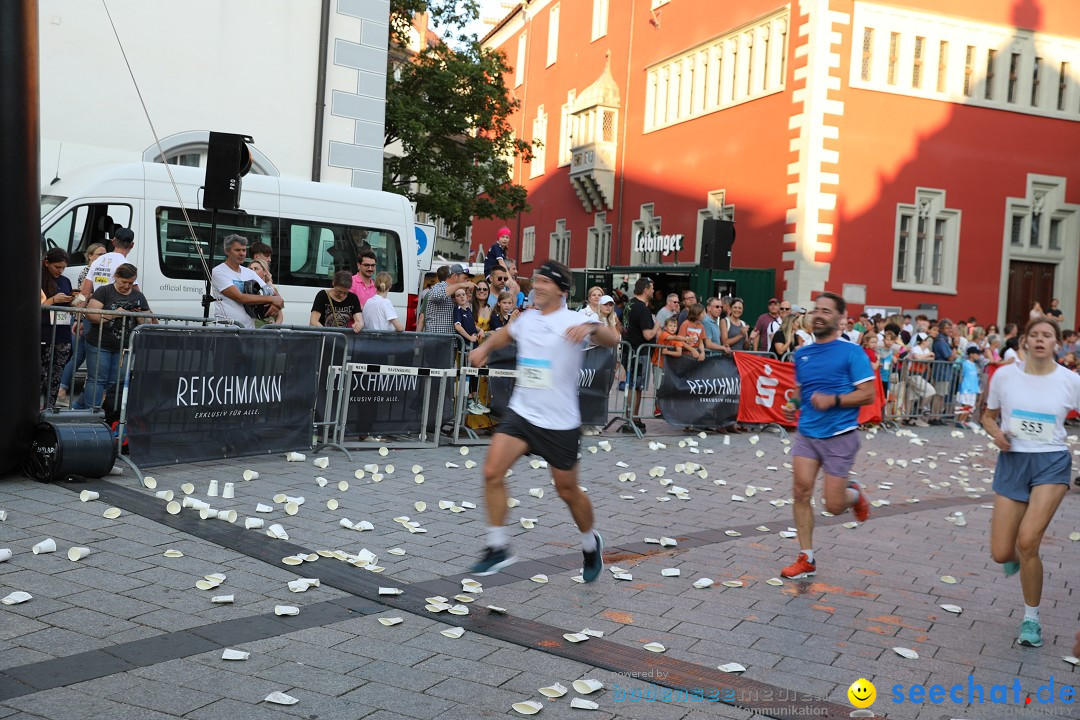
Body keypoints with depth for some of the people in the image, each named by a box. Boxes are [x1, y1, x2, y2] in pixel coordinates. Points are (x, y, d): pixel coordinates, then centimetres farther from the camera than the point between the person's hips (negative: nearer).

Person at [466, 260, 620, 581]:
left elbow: (613, 339, -27)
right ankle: (498, 547, 1)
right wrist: (485, 347, 12)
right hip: (521, 413, 5)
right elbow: (505, 334, 30)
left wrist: (592, 327, -47)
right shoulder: (525, 319, 7)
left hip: (560, 422, -4)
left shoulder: (574, 321, -11)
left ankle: (591, 544, 36)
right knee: (492, 473, -12)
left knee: (568, 491, 8)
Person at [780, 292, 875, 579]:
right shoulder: (802, 353, 10)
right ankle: (806, 560, 4)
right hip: (807, 433, 5)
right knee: (801, 491, -8)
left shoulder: (852, 352, -7)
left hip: (839, 436, -4)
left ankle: (854, 493, 36)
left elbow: (868, 394, -10)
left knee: (834, 506, -1)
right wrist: (793, 403, 3)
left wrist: (833, 400, -22)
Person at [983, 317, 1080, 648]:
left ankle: (1031, 620, 6)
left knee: (1027, 542, -17)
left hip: (1052, 463, -2)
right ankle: (1015, 555, 41)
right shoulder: (1004, 375, -1)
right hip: (1012, 462, 2)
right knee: (1001, 554, -2)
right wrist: (996, 433, -11)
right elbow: (988, 416, 11)